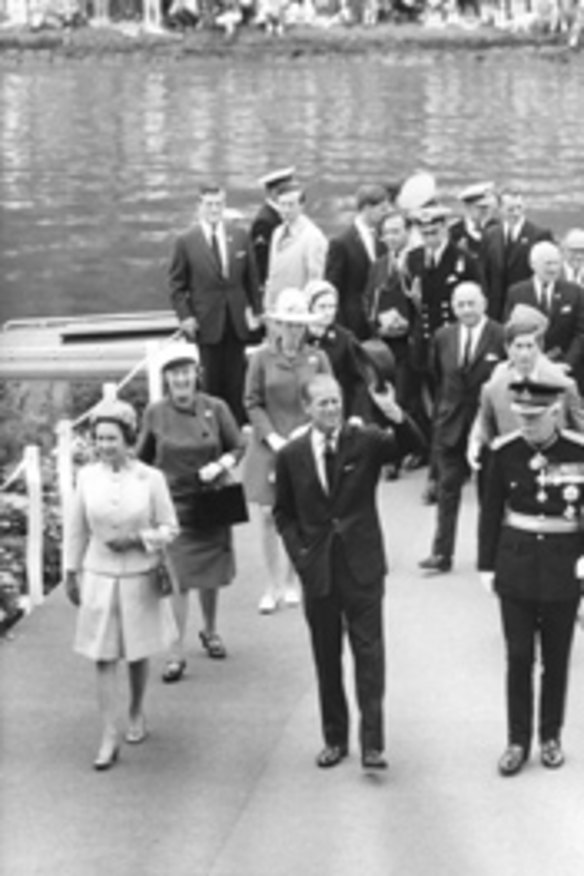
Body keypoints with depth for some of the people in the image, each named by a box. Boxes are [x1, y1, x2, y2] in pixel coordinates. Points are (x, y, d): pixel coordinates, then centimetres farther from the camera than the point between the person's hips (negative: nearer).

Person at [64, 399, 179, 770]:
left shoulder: (151, 479, -12)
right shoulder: (88, 477, -6)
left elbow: (170, 528, -4)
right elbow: (77, 530, 5)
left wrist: (137, 538, -19)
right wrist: (71, 572, 8)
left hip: (140, 577, -1)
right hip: (99, 577, 1)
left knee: (138, 653, 15)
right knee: (104, 658, -1)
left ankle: (137, 713, 39)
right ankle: (110, 739, 1)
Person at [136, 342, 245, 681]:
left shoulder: (215, 408, -6)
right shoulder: (156, 414, -5)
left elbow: (238, 446, 3)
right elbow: (143, 458, 7)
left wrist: (220, 465, -15)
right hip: (174, 504, -1)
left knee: (212, 574, 15)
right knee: (178, 579, -7)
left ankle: (211, 631, 39)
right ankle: (177, 653, -2)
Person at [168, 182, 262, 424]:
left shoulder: (240, 236, 4)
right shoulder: (186, 241, -4)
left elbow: (251, 277, 10)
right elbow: (176, 284, 0)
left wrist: (255, 311, 7)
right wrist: (185, 316, -8)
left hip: (237, 320, 3)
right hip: (207, 321, -3)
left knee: (236, 379, 5)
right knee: (212, 381, 1)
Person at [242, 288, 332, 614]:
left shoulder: (317, 358, 0)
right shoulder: (262, 358, -1)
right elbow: (253, 403, 0)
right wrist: (272, 437, -10)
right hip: (269, 448, 0)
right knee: (269, 516, 2)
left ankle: (292, 582, 18)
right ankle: (274, 585, 14)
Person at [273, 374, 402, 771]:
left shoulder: (366, 441, -6)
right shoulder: (292, 456, 0)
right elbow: (283, 512, 11)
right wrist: (299, 551, -2)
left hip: (362, 566, -2)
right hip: (317, 570, 2)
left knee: (369, 654, -3)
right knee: (327, 659, 10)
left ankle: (372, 743, -1)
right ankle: (335, 738, 22)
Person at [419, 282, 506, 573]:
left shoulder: (501, 337, -11)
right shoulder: (444, 337, 3)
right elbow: (439, 381, 10)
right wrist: (440, 414, 7)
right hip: (451, 425, 4)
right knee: (447, 489, 4)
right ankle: (441, 554, 7)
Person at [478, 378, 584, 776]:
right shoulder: (505, 452, -6)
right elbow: (491, 511, 1)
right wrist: (487, 564, 2)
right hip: (517, 566, 1)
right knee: (518, 657, 5)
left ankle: (551, 736, 26)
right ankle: (518, 741, 15)